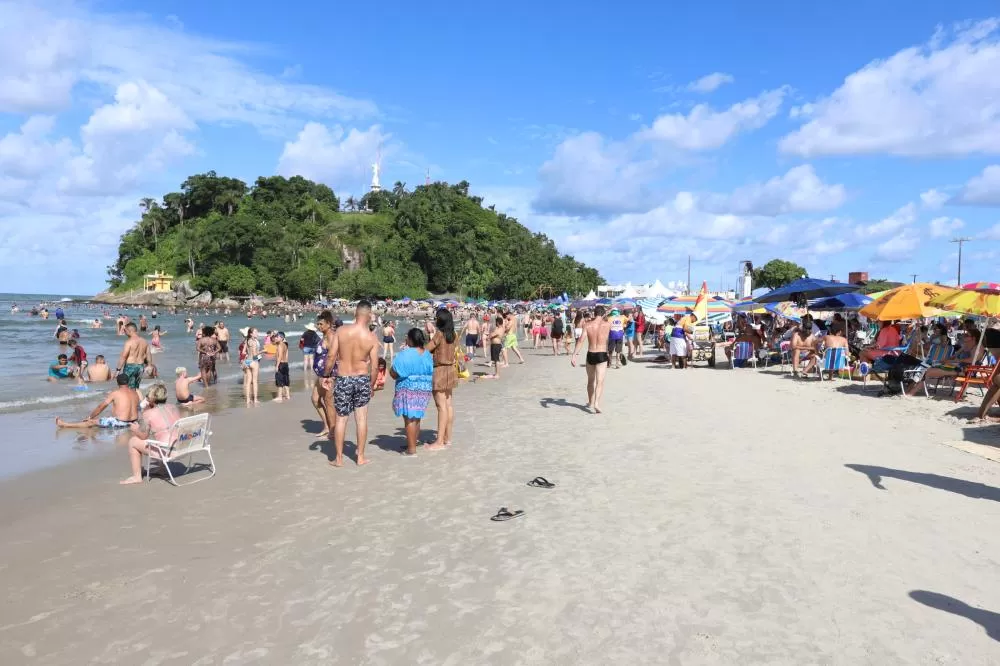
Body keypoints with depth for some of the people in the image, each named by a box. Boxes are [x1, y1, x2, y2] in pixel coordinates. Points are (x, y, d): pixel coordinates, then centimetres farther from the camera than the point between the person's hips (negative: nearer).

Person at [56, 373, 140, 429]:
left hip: (120, 423, -6)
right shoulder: (135, 393, 9)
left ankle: (65, 424, 12)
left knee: (91, 422, 5)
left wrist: (90, 417, 13)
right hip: (133, 422, 6)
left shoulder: (115, 393, -7)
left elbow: (101, 406, 0)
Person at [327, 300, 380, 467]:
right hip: (362, 379, 0)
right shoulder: (372, 338, -9)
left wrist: (327, 375, 6)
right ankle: (361, 457, 17)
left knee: (341, 419, 10)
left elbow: (332, 355, -7)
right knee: (361, 418, 11)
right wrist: (371, 385, 8)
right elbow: (374, 367, -7)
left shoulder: (341, 330, -9)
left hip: (343, 380, 0)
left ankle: (339, 458, 16)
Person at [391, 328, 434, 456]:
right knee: (416, 417, 19)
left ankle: (411, 449, 1)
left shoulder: (405, 354, -16)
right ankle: (413, 442, 32)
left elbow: (394, 374, -13)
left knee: (409, 419, -1)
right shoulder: (427, 354, 4)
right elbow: (430, 373, 13)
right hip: (424, 389, 7)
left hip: (408, 389, -7)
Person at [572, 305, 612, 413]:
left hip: (590, 355, 2)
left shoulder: (587, 325, -5)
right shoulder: (607, 324, -5)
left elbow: (581, 340, -13)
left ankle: (590, 403, 34)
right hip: (602, 355, -2)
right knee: (600, 381, -5)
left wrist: (574, 356, -15)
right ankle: (597, 403, -23)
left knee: (590, 381, 19)